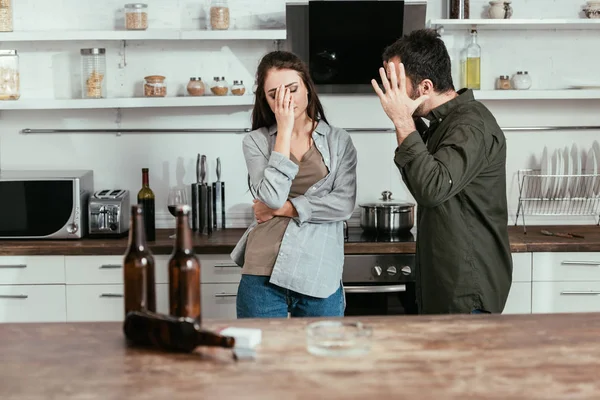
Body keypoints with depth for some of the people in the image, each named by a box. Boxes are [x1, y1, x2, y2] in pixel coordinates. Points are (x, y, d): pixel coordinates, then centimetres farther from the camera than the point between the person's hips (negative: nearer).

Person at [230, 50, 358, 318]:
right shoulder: (256, 141, 4)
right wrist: (284, 131, -9)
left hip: (321, 276, 1)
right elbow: (272, 197, -12)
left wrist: (282, 208, -6)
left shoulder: (338, 141, 6)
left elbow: (344, 204, -5)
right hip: (263, 276, 0)